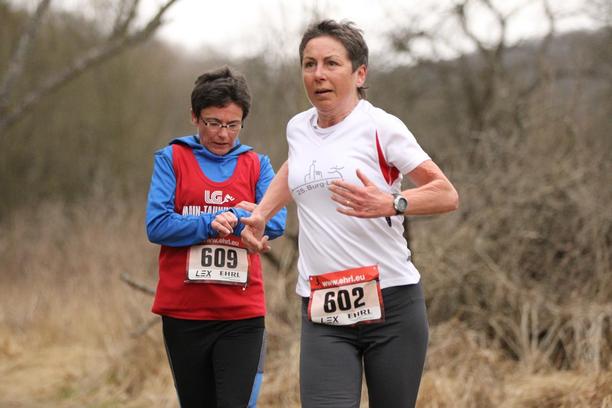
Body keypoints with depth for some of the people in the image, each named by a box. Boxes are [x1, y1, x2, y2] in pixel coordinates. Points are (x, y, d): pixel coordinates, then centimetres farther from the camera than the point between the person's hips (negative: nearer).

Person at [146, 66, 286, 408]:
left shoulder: (256, 164, 9)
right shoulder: (173, 159, 4)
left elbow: (276, 222, -6)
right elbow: (157, 226, -6)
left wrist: (225, 220, -16)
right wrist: (213, 222, -14)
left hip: (241, 315, 0)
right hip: (183, 313, 0)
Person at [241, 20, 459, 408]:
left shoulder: (380, 126, -7)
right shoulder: (298, 128, 10)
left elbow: (447, 194, -10)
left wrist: (390, 204, -27)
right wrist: (261, 213, 22)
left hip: (391, 303, -3)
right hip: (322, 314, 3)